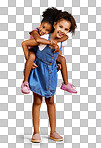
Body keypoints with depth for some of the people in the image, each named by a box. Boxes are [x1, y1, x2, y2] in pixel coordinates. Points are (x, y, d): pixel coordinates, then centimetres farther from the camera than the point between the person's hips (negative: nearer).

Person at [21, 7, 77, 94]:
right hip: (33, 51, -6)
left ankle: (66, 84, 11)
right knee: (32, 56, -42)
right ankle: (25, 82, -32)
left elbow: (66, 37, -24)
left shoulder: (51, 35, -12)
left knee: (62, 59, -1)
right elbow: (38, 40, -54)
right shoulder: (35, 32, -28)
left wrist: (56, 40, -41)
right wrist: (52, 44, -52)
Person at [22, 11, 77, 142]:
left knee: (50, 101, 10)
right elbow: (24, 44, -16)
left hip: (51, 72, 5)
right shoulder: (44, 39, -24)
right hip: (39, 70, -5)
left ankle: (53, 132, 17)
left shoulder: (61, 41, -6)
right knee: (37, 102, 0)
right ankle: (36, 132, 7)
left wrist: (59, 64, 7)